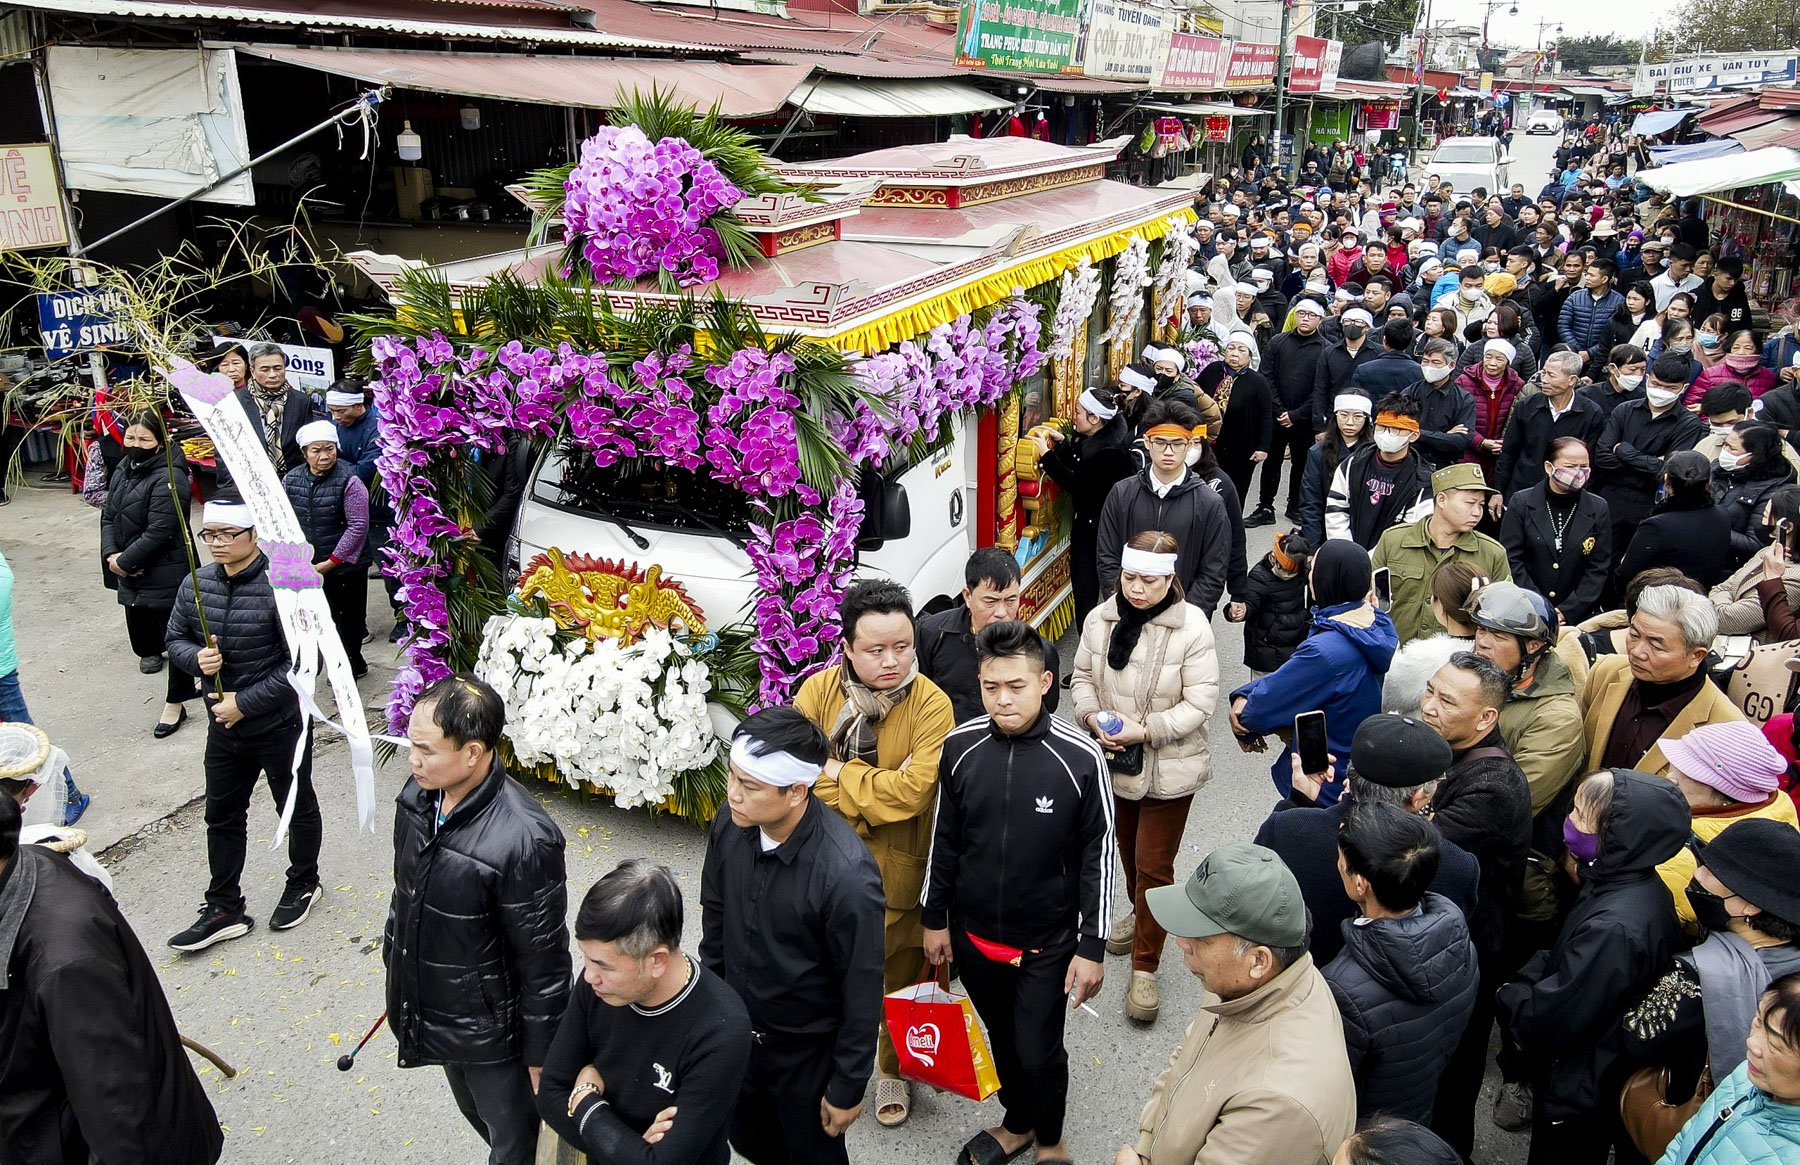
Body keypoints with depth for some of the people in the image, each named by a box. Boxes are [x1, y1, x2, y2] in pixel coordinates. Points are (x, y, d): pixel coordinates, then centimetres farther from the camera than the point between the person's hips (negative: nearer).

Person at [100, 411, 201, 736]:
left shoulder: (167, 479, -19)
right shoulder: (124, 470, 8)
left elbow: (158, 533, -23)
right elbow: (109, 515, 10)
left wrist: (125, 562, -15)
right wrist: (111, 555, -5)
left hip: (167, 575, -9)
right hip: (132, 575, 9)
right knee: (139, 631, 16)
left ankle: (175, 704, 15)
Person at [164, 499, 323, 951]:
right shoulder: (196, 584, -3)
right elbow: (175, 639, 10)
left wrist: (245, 702, -21)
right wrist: (197, 658, -14)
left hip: (281, 726, -6)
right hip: (224, 727, 6)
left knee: (297, 808, 16)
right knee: (222, 815, 16)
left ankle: (303, 884, 39)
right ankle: (223, 909, 30)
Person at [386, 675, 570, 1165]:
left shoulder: (522, 840, -35)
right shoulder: (419, 793, -13)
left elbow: (544, 964, -24)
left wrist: (540, 1057, -14)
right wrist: (393, 952, 19)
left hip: (490, 1032, -7)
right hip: (429, 1009, 7)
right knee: (477, 1116, 31)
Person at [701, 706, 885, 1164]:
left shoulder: (846, 875, -35)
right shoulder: (730, 823, -17)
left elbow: (862, 991, -21)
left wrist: (847, 1088, -11)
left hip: (808, 1052, -5)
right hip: (736, 1028, 5)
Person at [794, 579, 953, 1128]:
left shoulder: (932, 704, -17)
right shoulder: (817, 691, -10)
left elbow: (915, 790, -25)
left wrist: (839, 773, -18)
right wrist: (874, 787, -23)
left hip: (897, 876, -2)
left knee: (899, 980, 17)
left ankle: (892, 1071, 43)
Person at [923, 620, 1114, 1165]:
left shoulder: (1080, 757, -20)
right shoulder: (961, 747, -10)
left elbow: (1099, 856, -10)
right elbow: (945, 839, 3)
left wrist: (1092, 947, -9)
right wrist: (936, 919, 8)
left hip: (1047, 940, -3)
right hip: (974, 933, 3)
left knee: (1038, 1050, 7)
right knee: (1002, 1037, 21)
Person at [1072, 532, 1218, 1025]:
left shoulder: (1192, 628, -19)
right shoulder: (1100, 619, -5)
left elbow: (1200, 705, -17)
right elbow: (1082, 678, 5)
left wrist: (1144, 731, -25)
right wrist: (1093, 718, -14)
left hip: (1169, 769, -5)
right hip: (1115, 762, 5)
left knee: (1154, 865, 1)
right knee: (1129, 850, 25)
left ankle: (1145, 968, 15)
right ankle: (1141, 913, 53)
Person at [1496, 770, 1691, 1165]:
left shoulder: (1613, 930, -36)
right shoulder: (1633, 883, -6)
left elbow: (1550, 1018, -29)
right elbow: (1565, 960, 8)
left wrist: (1509, 996, -12)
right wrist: (1531, 976, -6)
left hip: (1578, 1093, -8)